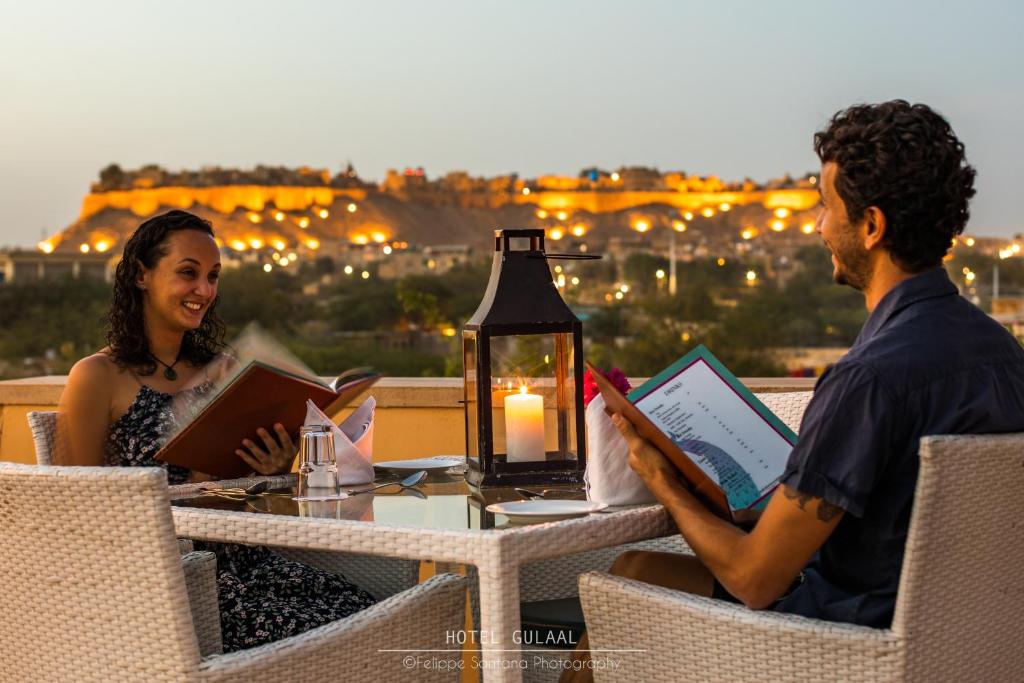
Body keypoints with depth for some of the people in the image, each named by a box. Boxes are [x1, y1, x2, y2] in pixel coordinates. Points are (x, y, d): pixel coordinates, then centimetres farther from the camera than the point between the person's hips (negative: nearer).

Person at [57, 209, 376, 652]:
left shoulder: (221, 369, 16)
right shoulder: (98, 379, -2)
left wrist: (276, 470, -2)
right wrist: (194, 487, -15)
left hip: (232, 559, 6)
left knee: (363, 611, -19)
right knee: (305, 633, -27)